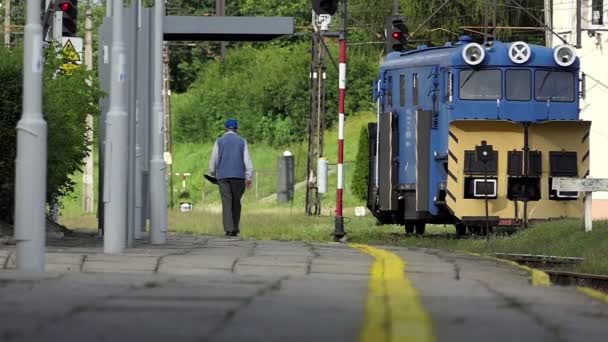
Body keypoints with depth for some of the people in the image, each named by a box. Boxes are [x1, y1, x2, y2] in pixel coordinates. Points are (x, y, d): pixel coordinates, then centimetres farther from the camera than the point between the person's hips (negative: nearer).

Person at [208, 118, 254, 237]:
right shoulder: (242, 142, 4)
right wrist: (249, 177, -2)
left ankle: (229, 229, -16)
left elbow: (213, 161, 6)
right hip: (238, 176, 1)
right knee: (236, 203, 13)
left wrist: (213, 173, 23)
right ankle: (235, 228, 14)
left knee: (227, 203, -4)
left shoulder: (219, 142, 3)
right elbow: (247, 160, -2)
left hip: (223, 177, -1)